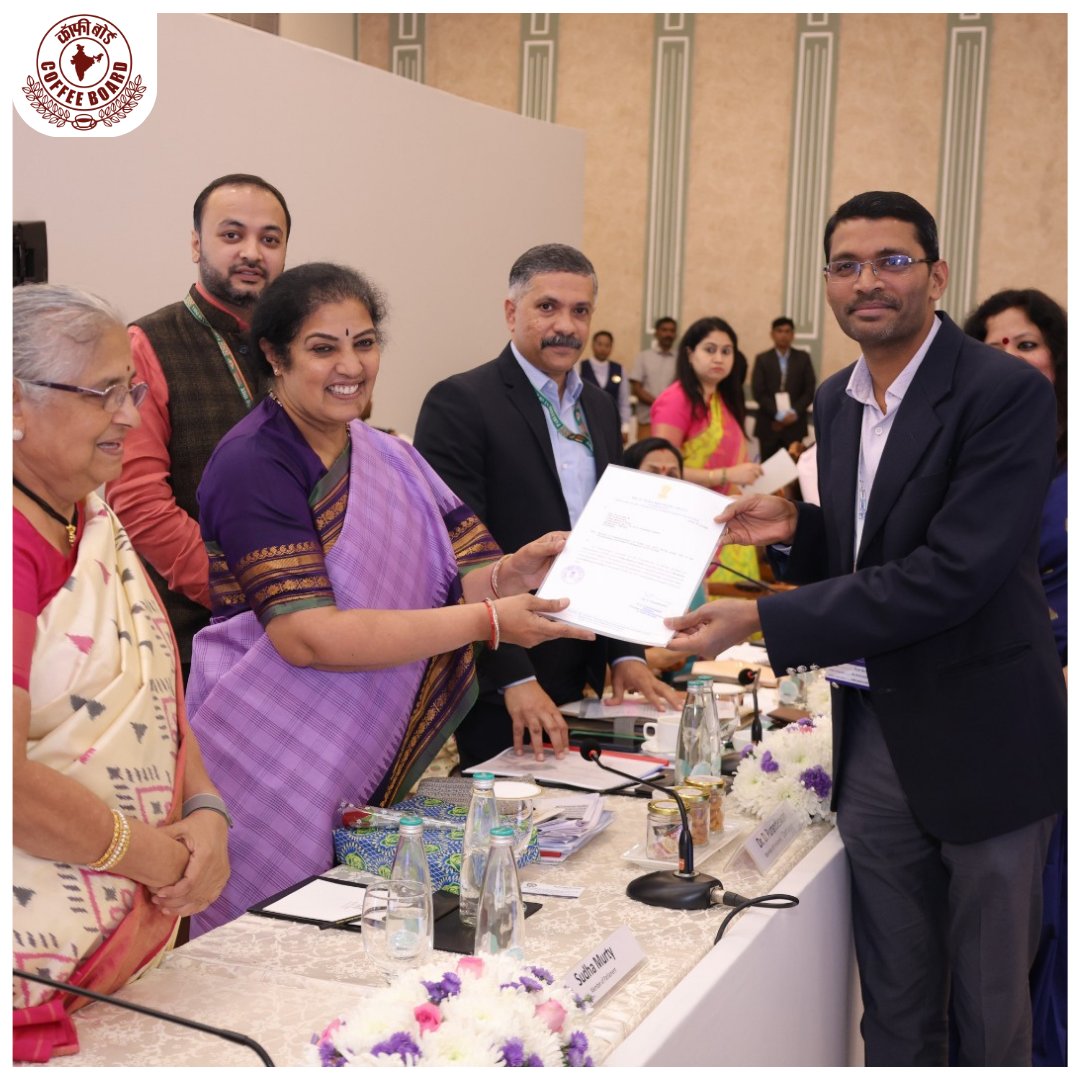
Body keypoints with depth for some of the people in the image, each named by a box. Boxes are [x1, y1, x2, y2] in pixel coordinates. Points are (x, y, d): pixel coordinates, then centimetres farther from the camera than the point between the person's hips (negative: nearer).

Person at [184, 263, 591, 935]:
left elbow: (448, 577, 4)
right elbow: (310, 637, -25)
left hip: (374, 769, 7)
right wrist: (486, 620, -26)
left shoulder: (386, 457, 9)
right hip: (274, 773, -7)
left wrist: (510, 575, -18)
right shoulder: (253, 467, -15)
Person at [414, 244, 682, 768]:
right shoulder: (459, 403, -11)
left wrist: (626, 654, 6)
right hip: (496, 688, -7)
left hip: (584, 681, 7)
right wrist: (514, 678, -21)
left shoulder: (600, 409, 12)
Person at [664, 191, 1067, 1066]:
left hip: (981, 738, -6)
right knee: (894, 1003, 16)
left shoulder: (1007, 394, -16)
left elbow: (951, 573, -25)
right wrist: (794, 528, -4)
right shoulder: (838, 400, 8)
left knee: (992, 1007, 11)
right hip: (874, 731, 6)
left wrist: (760, 620, -25)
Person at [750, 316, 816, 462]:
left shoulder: (803, 358, 9)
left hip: (795, 424, 1)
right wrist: (778, 414, -13)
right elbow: (758, 392, -3)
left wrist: (794, 412, -10)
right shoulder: (762, 359, 5)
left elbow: (810, 390, 4)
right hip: (769, 425, -1)